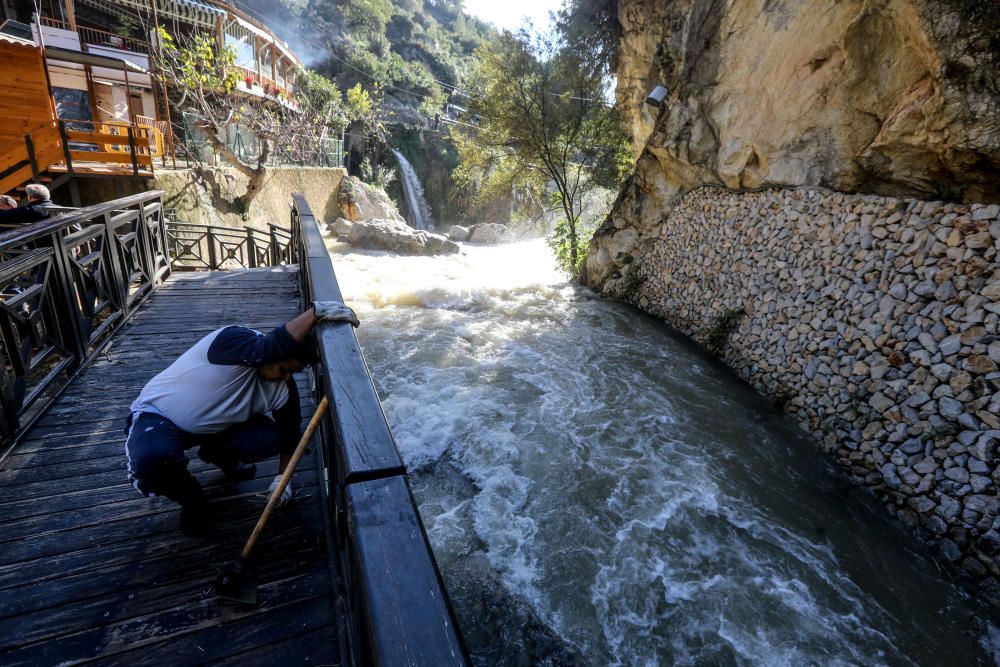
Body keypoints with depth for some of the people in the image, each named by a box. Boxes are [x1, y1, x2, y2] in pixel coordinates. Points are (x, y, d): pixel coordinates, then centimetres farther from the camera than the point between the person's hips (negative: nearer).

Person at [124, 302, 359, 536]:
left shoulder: (282, 389, -15)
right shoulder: (234, 340, -33)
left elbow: (289, 431, -3)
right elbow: (268, 350, -55)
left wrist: (282, 477, -4)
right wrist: (317, 311, -61)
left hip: (211, 427, 5)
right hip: (157, 416, -5)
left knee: (269, 438, -18)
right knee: (153, 458, -37)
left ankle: (218, 453, 18)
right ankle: (187, 495, 1)